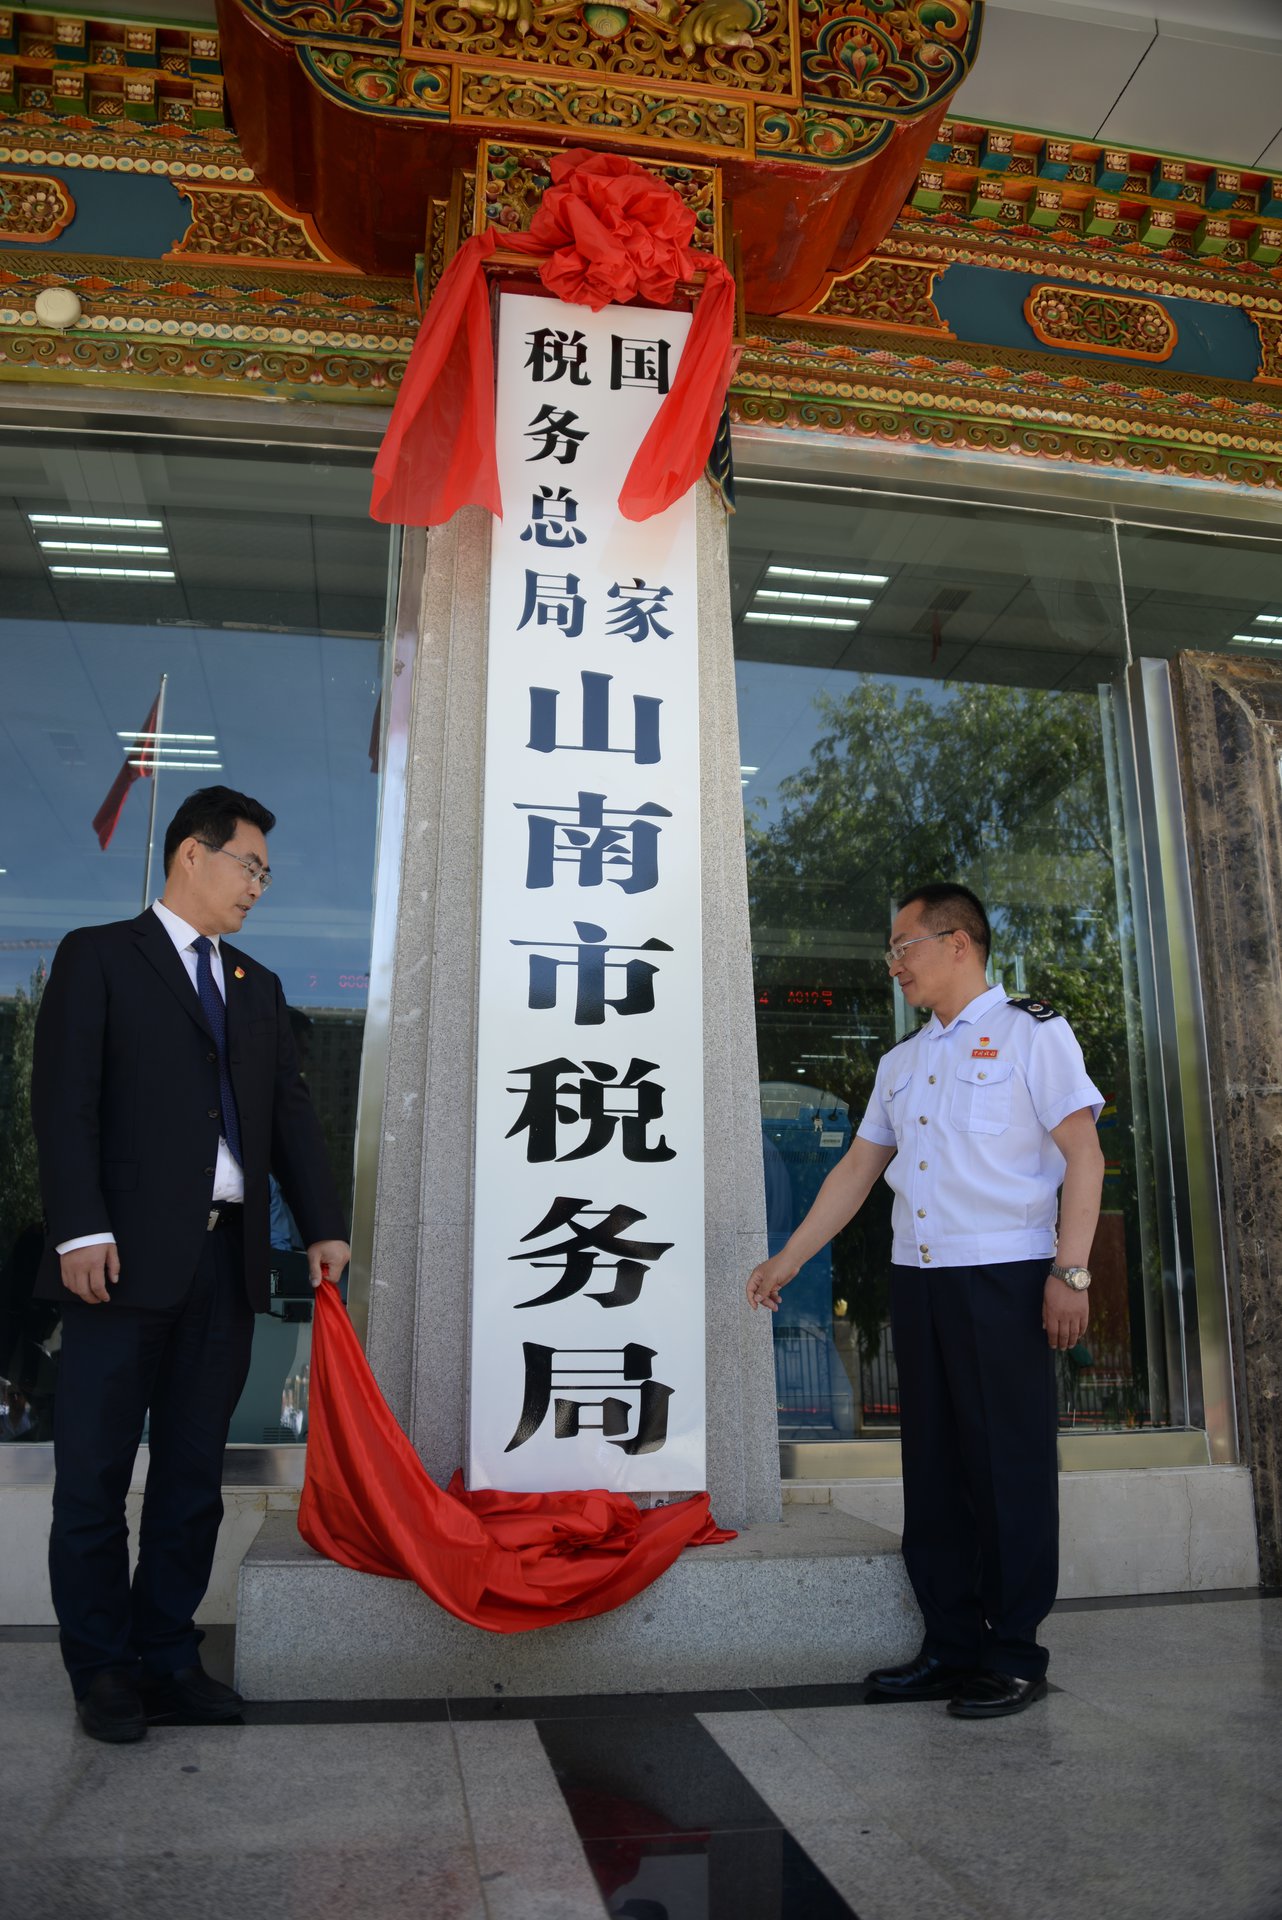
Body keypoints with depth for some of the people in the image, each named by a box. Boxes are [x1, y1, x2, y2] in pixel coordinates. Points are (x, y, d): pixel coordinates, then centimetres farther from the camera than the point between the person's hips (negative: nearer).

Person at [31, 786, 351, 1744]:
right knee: (95, 1474, 5)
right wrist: (80, 1231, -16)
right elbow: (64, 1100, -6)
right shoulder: (97, 956, 3)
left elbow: (291, 1111, 13)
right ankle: (102, 1671, 19)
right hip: (129, 1256, -5)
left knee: (194, 1475, 10)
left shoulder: (258, 986, 19)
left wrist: (324, 1224, 2)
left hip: (227, 1259, 5)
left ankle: (167, 1657, 22)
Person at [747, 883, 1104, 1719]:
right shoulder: (901, 1062, 18)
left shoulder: (1032, 1032, 0)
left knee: (1008, 1465, -1)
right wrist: (787, 1260, 17)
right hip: (917, 1277, 6)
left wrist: (1071, 1273, -15)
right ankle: (952, 1646, 19)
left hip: (1002, 1275, -6)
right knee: (934, 1464, 9)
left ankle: (1015, 1656, 12)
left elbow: (1083, 1154, -6)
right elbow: (857, 1170, 19)